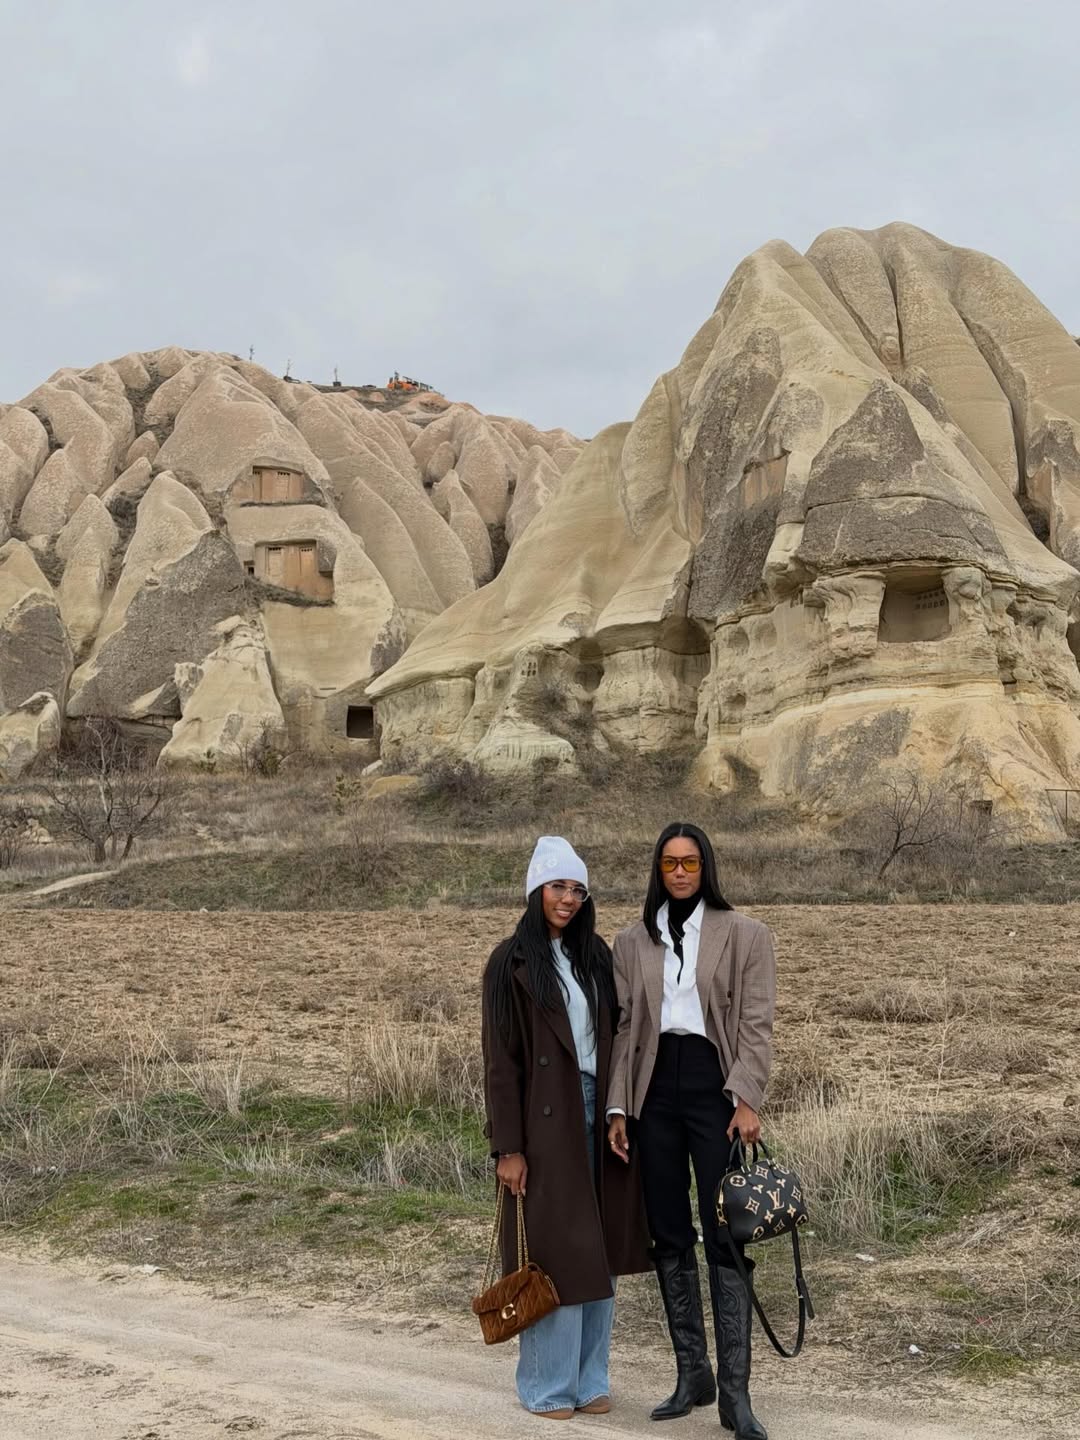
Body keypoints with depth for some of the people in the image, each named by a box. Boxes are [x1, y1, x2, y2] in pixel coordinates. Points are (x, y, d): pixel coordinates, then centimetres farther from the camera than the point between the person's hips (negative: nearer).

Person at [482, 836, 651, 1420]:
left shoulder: (595, 955, 10)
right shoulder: (511, 962, -6)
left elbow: (613, 1037, 12)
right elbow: (500, 1060, -8)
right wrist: (508, 1147, -12)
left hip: (597, 1114, 6)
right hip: (545, 1120, -5)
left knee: (598, 1251, 10)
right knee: (553, 1251, 0)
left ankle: (589, 1378, 22)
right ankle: (546, 1385, 14)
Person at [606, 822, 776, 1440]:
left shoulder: (745, 935, 1)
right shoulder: (633, 943, 10)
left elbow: (757, 1025, -4)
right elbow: (625, 1028, 9)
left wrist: (747, 1100, -14)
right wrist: (619, 1107, 3)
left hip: (715, 1087, -3)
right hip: (655, 1091, 4)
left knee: (725, 1238, -6)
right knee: (670, 1237, 9)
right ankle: (693, 1372, 21)